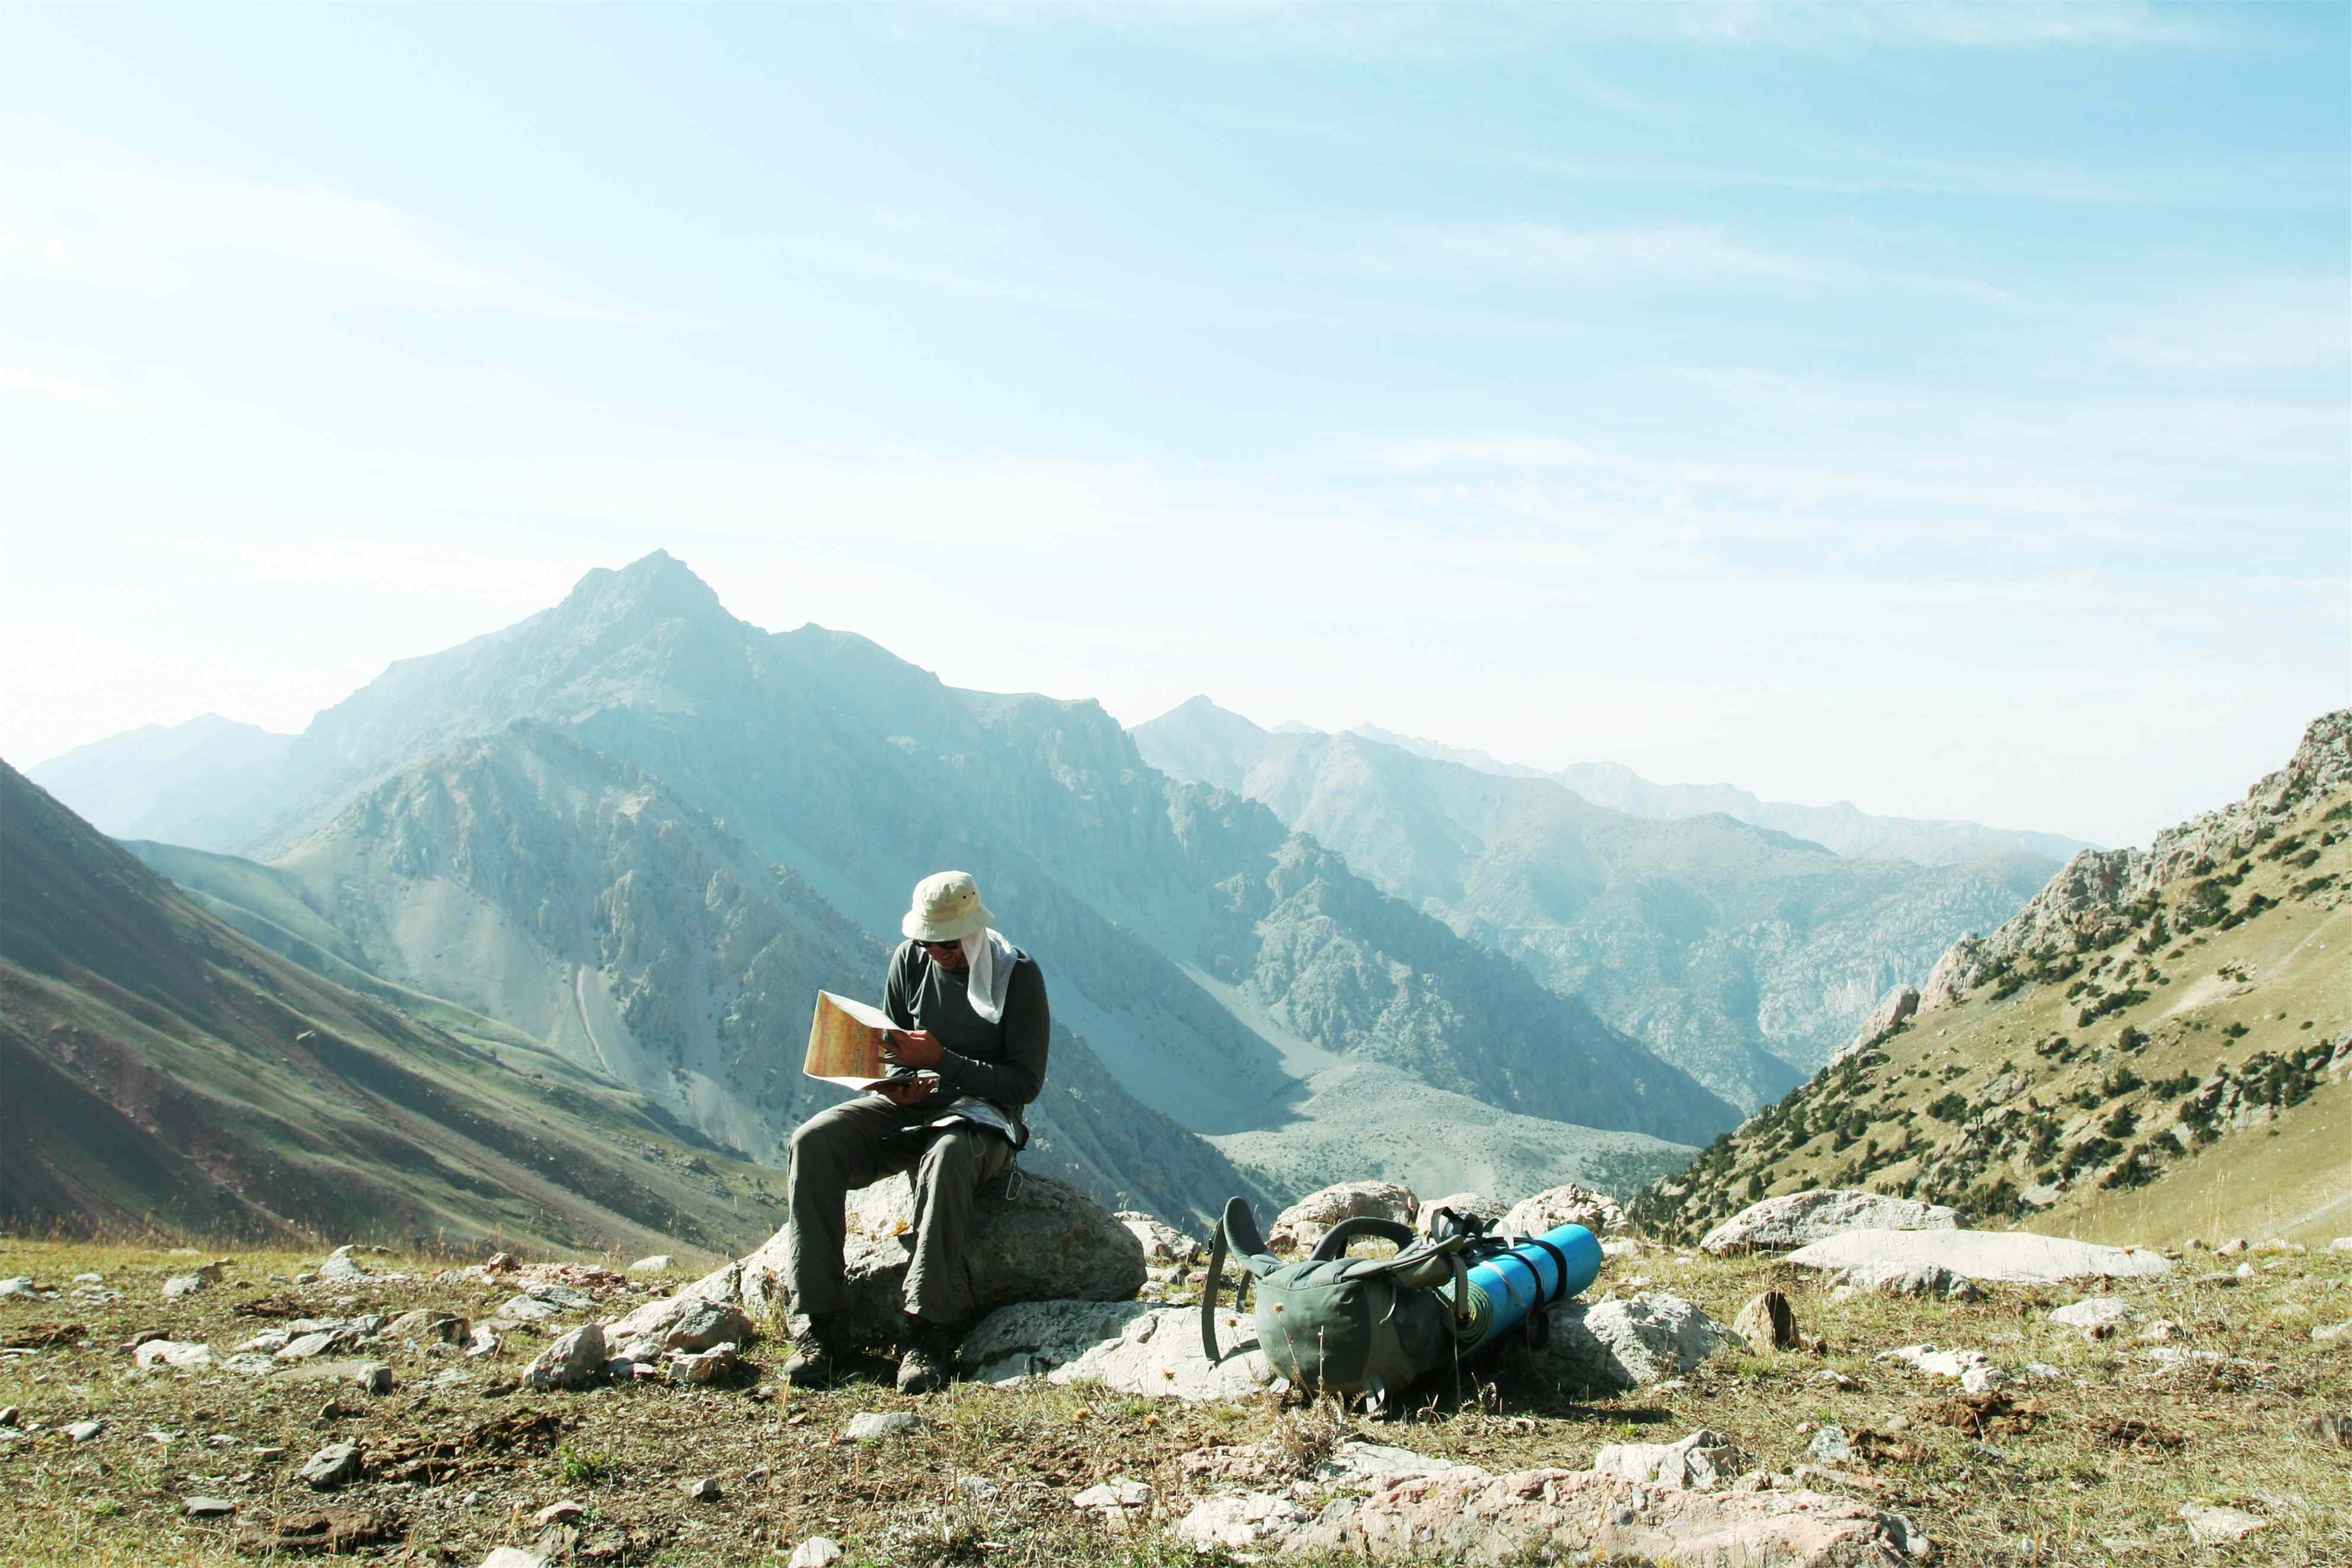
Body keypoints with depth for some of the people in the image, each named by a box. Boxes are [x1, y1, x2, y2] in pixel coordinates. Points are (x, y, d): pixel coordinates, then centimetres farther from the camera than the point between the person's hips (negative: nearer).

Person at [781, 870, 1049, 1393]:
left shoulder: (1017, 975, -10)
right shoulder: (910, 960, 3)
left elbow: (1026, 1082, -12)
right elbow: (890, 1050, 13)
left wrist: (941, 1062, -24)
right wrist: (898, 1083, -12)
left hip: (983, 1115, -5)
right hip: (910, 1102, 5)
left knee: (946, 1154, -41)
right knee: (814, 1143, -23)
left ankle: (931, 1333, -37)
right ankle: (823, 1327, -23)